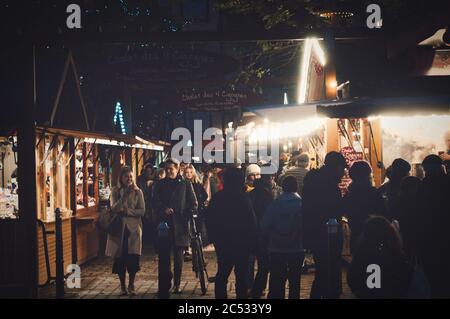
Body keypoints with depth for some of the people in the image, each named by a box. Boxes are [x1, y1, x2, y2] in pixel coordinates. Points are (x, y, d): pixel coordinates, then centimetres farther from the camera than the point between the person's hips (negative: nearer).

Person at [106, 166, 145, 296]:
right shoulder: (115, 191, 3)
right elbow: (114, 208, -10)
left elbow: (142, 211, -3)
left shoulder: (137, 192, 2)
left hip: (133, 228, 0)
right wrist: (124, 195, -17)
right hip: (119, 228, 0)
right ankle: (122, 286, 15)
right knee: (120, 257, 2)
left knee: (133, 257, -3)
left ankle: (131, 285, 12)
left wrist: (127, 212, -13)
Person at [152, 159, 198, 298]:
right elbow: (155, 201, 4)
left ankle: (177, 284, 16)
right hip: (164, 223, 1)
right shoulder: (160, 185, 10)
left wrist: (186, 216, -7)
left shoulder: (186, 184, 6)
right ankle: (164, 287, 2)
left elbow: (193, 203, 5)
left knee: (178, 256, 7)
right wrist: (164, 209, -15)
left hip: (180, 224, -1)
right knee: (163, 256, -2)